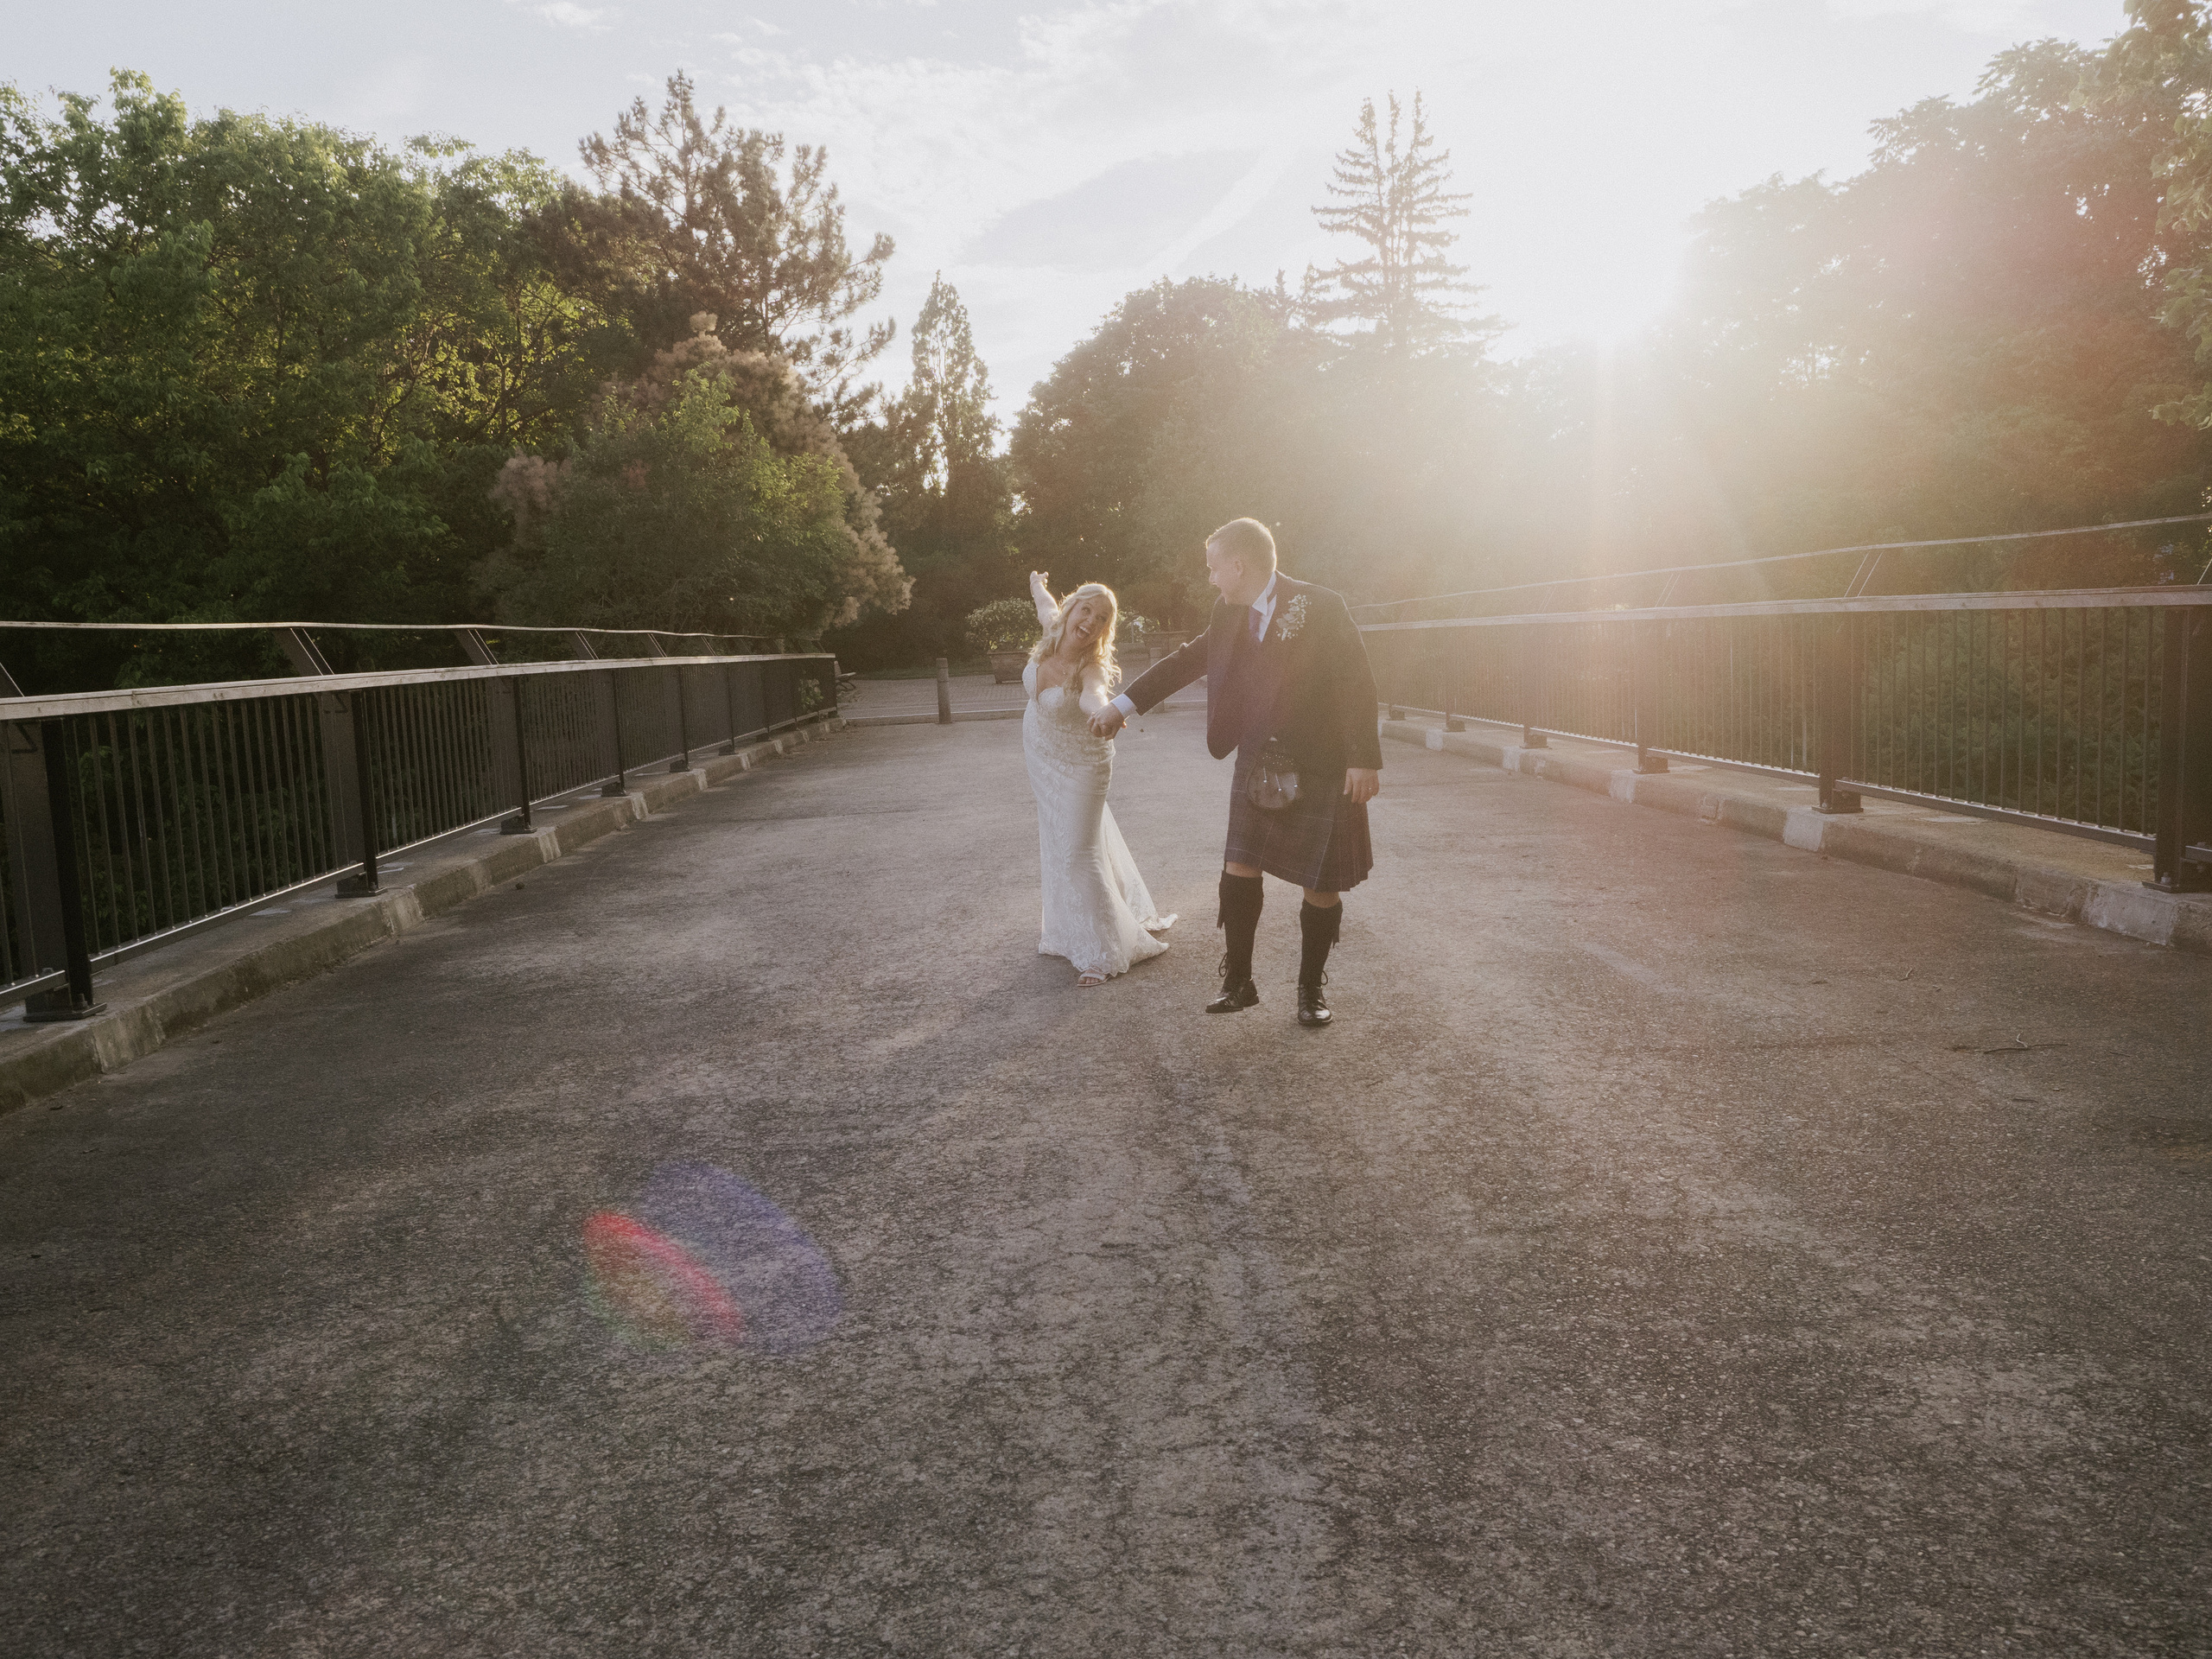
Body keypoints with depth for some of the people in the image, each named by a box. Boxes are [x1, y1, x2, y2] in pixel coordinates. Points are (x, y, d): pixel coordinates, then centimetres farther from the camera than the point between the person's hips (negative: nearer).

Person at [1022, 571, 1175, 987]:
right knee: (1054, 839, 19)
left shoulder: (1093, 667, -33)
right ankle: (1066, 929, 38)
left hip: (1079, 765, -7)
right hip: (1041, 758, 7)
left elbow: (1093, 696, -58)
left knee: (1078, 850, -6)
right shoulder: (1053, 630, -17)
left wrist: (1105, 711, -82)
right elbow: (1045, 604, 9)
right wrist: (1037, 586, 31)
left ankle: (1100, 953, 7)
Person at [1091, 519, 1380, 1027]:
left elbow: (1358, 684, -14)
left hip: (1322, 770, -5)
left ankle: (1311, 990, 21)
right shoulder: (1229, 615, 5)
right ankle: (1238, 982, 16)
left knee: (1322, 887, 4)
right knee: (1239, 870, 1)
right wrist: (1121, 706, 14)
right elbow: (1185, 662, 15)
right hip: (1258, 765, 5)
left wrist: (1365, 760, -18)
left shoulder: (1321, 607, -13)